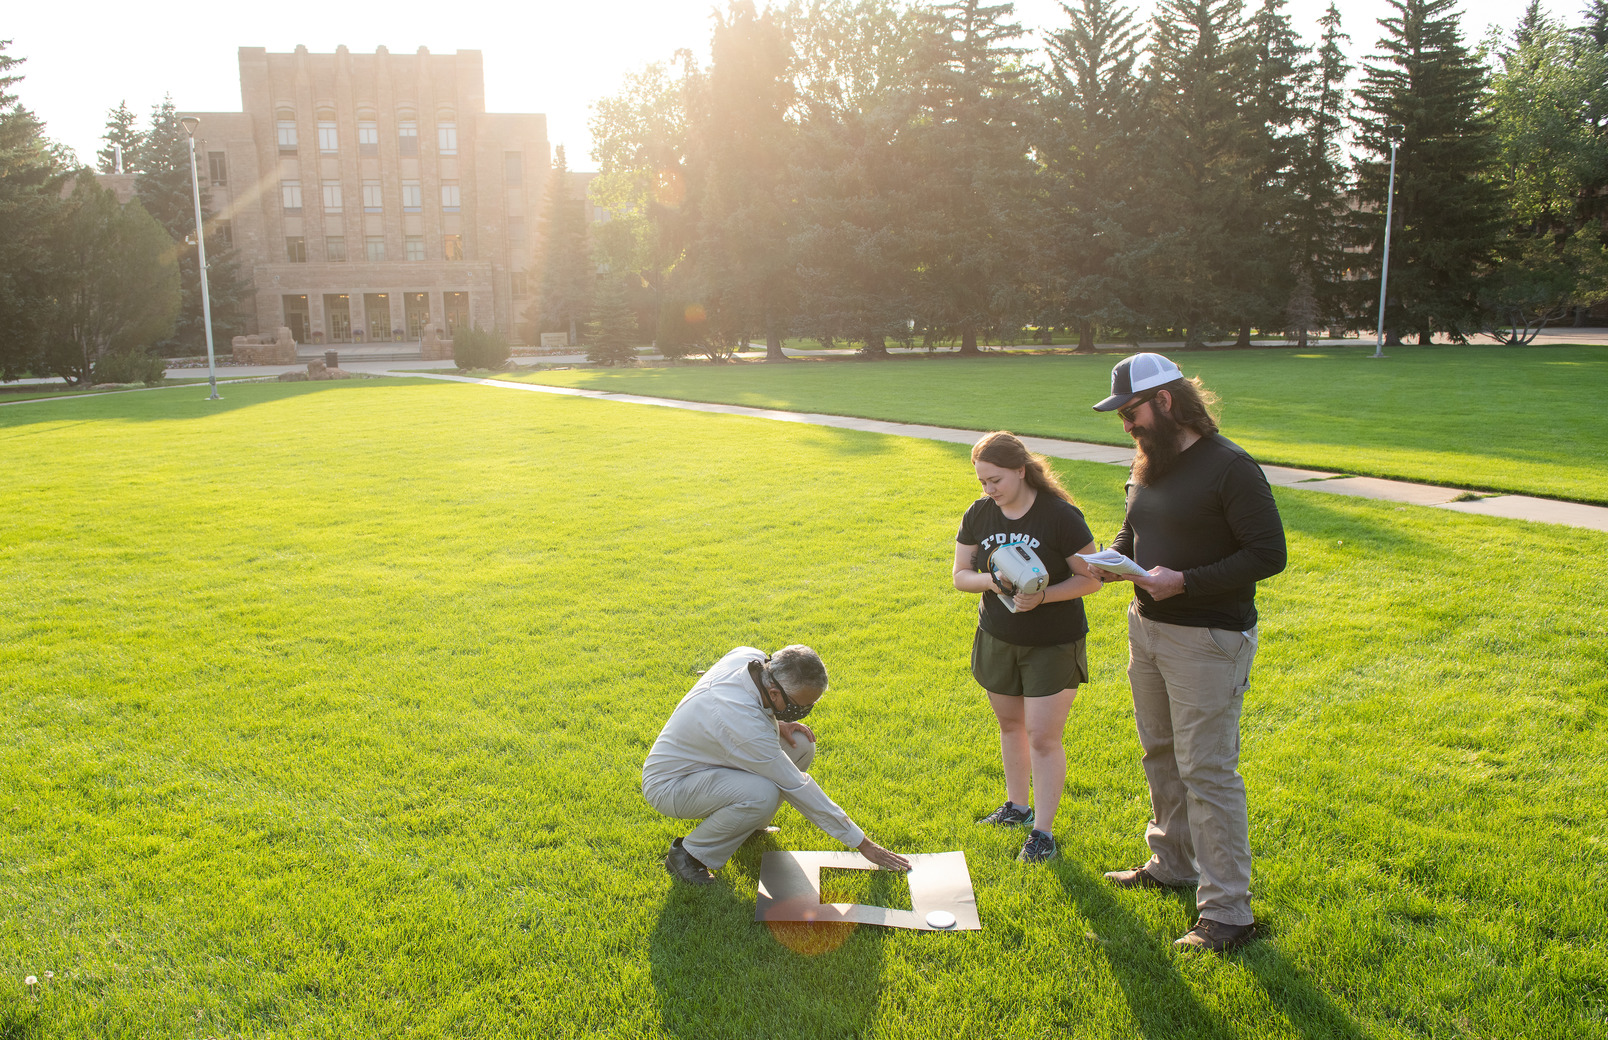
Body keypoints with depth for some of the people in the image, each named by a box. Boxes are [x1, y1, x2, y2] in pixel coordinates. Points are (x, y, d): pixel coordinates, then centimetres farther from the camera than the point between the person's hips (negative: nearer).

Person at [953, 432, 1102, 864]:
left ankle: (1042, 831, 9)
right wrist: (990, 581, -19)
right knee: (1010, 724, 18)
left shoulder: (1061, 516, -17)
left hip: (1053, 645, -5)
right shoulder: (978, 515, -3)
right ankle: (1018, 807, 36)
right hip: (997, 639, 5)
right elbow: (961, 574, 2)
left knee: (1043, 736, -3)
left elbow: (1091, 578, -13)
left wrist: (1043, 595, -28)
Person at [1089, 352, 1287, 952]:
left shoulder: (1230, 467, -16)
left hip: (1208, 640, -8)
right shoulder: (1149, 464, 9)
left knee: (1207, 771, -5)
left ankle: (1228, 914, 5)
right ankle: (1173, 864, 38)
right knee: (1161, 755, 20)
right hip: (1147, 628, 8)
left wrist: (1185, 582, -24)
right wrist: (1114, 559, -1)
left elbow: (1268, 555, -18)